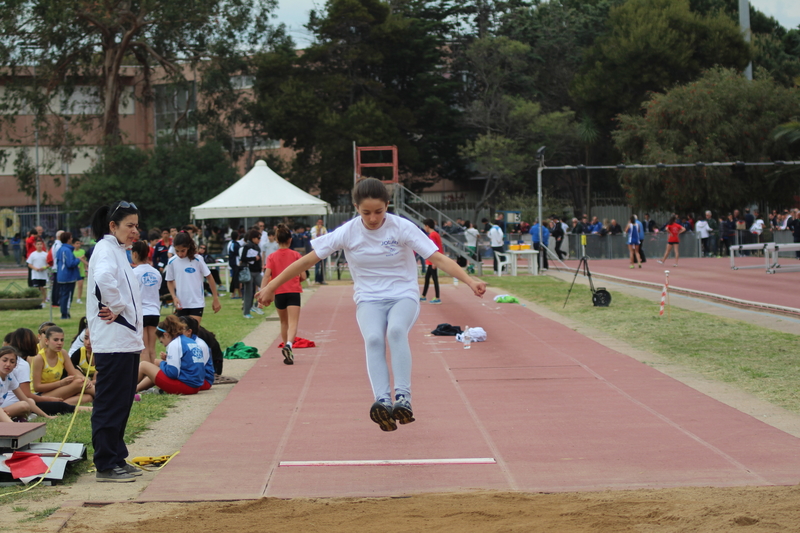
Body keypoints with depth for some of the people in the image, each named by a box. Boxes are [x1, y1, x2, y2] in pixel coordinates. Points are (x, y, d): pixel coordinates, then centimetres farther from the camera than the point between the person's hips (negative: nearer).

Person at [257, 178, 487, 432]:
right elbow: (308, 260, -1)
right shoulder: (347, 233, -7)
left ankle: (403, 397, -37)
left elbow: (438, 258, -15)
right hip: (369, 299, 1)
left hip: (404, 295, -1)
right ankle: (382, 401, -44)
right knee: (373, 338, -32)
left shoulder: (402, 228, -10)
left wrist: (470, 281, -28)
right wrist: (272, 286, 1)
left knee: (396, 330, -35)